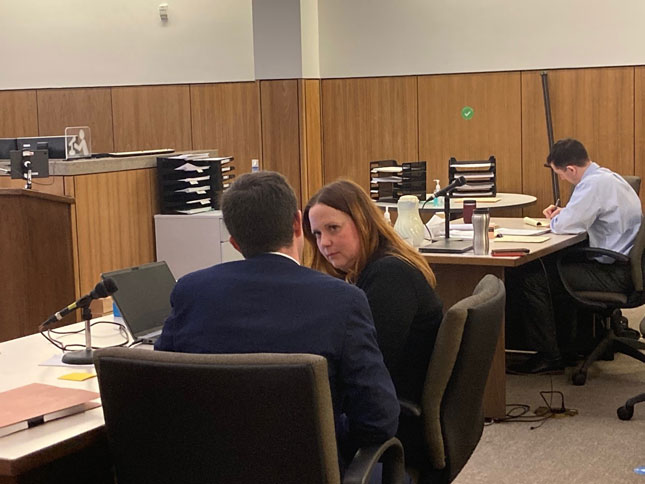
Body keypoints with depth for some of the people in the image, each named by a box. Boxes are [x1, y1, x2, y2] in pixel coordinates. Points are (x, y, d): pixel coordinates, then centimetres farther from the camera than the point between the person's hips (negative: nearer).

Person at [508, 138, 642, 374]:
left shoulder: (594, 184, -20)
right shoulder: (607, 176, 11)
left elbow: (563, 226, -22)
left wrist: (555, 219, 0)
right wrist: (563, 213, 11)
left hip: (615, 274, -10)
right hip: (622, 264, 10)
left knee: (531, 277, -10)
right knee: (549, 265, 22)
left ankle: (549, 356, -1)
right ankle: (560, 343, 24)